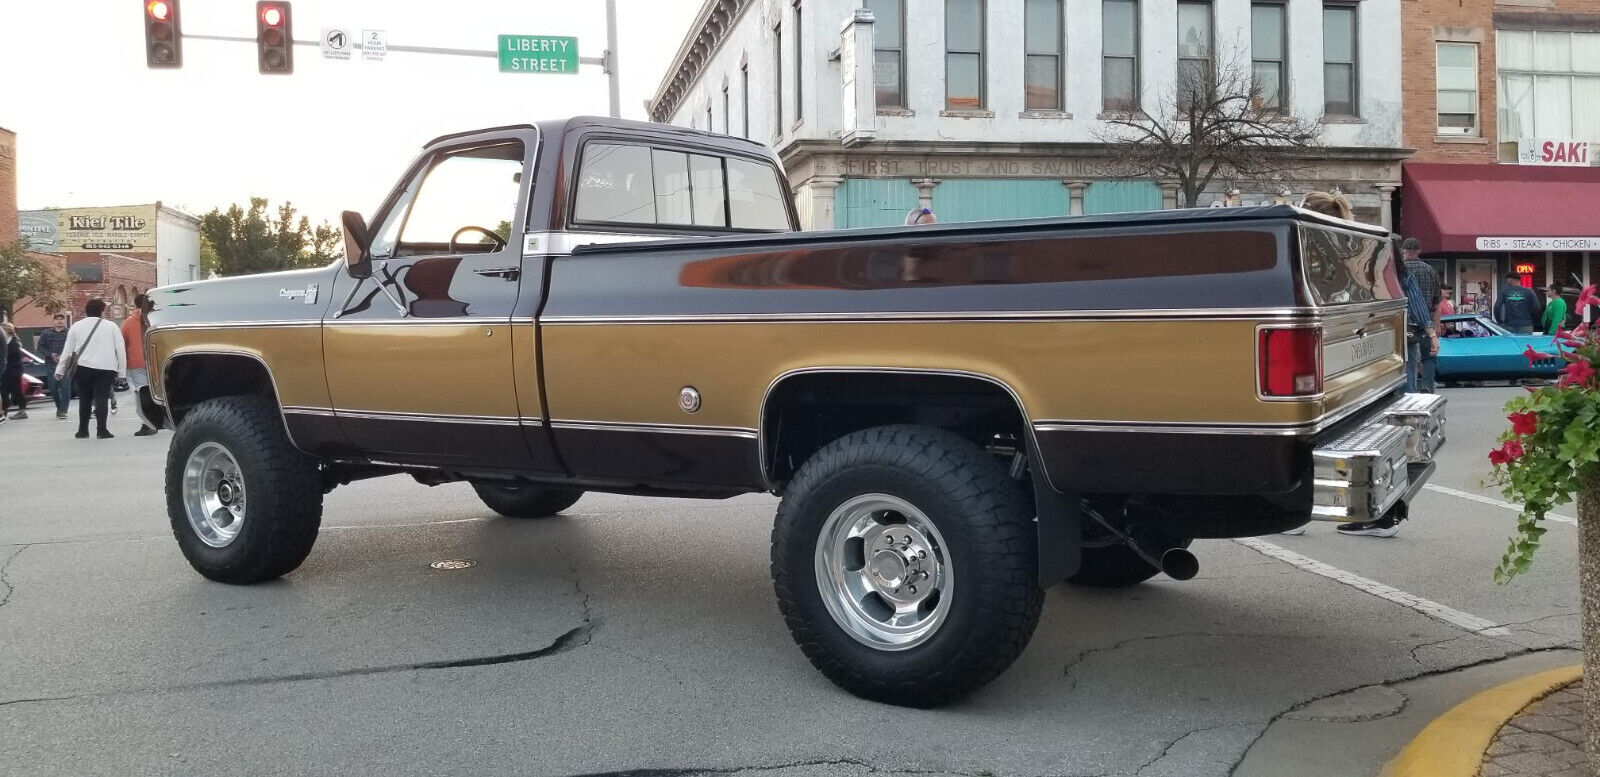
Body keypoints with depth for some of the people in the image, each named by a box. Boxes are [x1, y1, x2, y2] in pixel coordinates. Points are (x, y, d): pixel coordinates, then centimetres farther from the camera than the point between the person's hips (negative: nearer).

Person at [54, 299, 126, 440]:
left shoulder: (77, 326, 8)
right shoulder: (111, 326, 4)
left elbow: (67, 350, 6)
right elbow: (120, 349, 0)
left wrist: (59, 369, 11)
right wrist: (122, 370, 2)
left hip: (83, 368, 2)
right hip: (106, 368, -2)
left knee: (84, 399, 13)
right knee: (101, 398, -2)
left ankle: (83, 430, 16)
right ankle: (102, 430, -12)